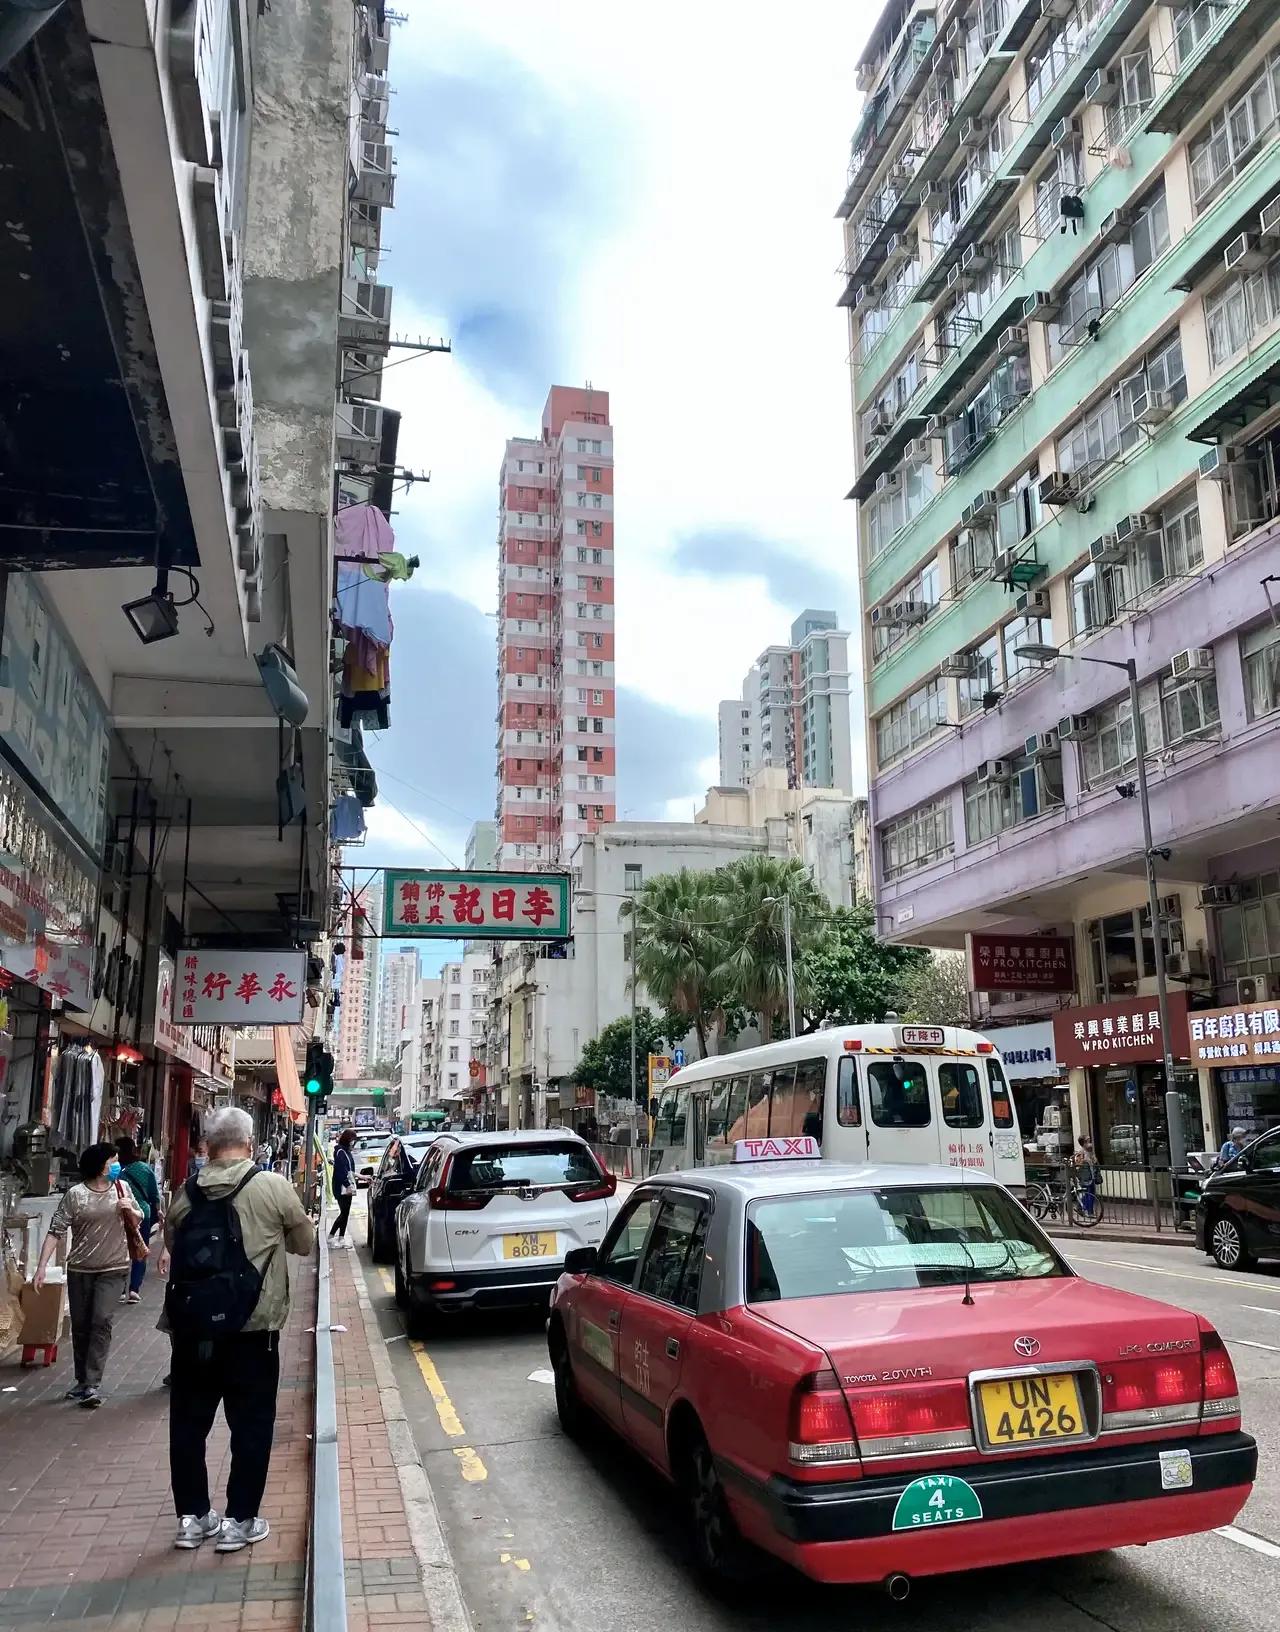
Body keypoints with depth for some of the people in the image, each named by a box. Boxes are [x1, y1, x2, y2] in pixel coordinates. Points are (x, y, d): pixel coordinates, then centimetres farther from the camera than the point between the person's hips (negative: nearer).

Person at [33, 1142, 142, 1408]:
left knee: (101, 1322, -12)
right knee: (80, 1326, 11)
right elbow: (55, 1231, -9)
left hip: (114, 1269, 0)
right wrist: (42, 1265, -16)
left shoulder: (122, 1188, 1)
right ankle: (82, 1380, 29)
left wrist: (130, 1210, -9)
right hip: (80, 1270, 0)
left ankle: (93, 1384, -9)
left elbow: (139, 1220, 13)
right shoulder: (75, 1194, -8)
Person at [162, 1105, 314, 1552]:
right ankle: (240, 1520, 15)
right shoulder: (273, 1187, -12)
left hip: (192, 1327, 3)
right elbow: (305, 1243, 1)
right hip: (252, 1328, -3)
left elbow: (172, 1247, 14)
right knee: (251, 1425, 10)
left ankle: (192, 1517, 25)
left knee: (188, 1423, 16)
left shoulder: (186, 1192, -2)